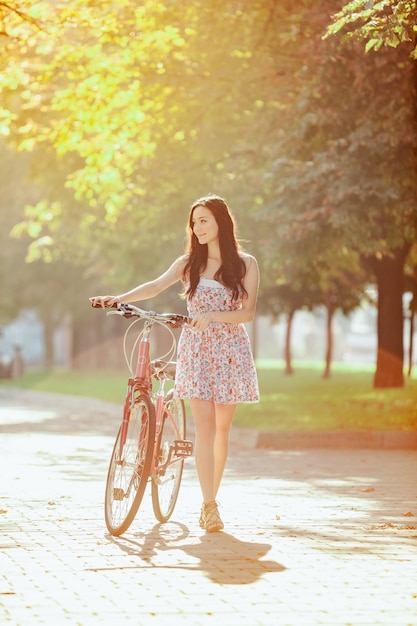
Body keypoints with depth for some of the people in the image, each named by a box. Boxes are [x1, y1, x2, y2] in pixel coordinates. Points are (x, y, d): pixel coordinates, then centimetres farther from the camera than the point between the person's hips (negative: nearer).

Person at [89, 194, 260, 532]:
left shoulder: (245, 264, 2)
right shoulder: (189, 263, 7)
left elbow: (248, 312, -5)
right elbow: (156, 285, -8)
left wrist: (212, 316, -20)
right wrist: (119, 298, -24)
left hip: (230, 351, 0)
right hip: (195, 350, 0)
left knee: (222, 428, 5)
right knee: (204, 426, -10)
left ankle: (211, 500, 18)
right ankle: (210, 506, -12)